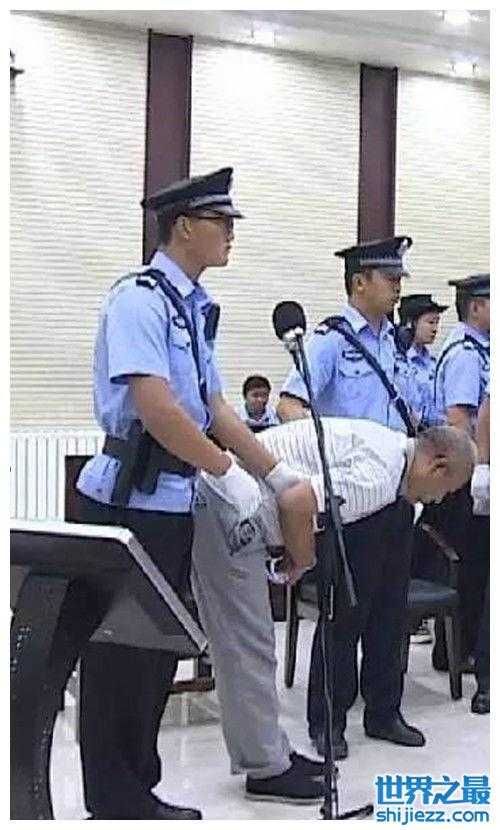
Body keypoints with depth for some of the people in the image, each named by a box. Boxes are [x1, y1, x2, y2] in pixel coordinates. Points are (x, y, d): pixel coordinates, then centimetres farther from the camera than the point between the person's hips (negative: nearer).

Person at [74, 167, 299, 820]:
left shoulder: (195, 308, 15)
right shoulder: (140, 297, -13)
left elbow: (214, 407, 15)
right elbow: (153, 405, -22)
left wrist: (277, 473, 12)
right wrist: (228, 472, -15)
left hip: (175, 501, 9)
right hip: (129, 500, -9)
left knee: (159, 646, 15)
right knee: (122, 650, 2)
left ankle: (138, 790, 30)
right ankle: (115, 802, 18)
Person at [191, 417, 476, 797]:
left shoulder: (385, 443, 14)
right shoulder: (380, 477, -17)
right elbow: (295, 503, -28)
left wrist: (295, 551, 12)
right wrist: (302, 560, -8)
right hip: (230, 513, -11)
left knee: (243, 648, 16)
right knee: (250, 650, -2)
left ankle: (268, 754, 26)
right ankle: (267, 769, 8)